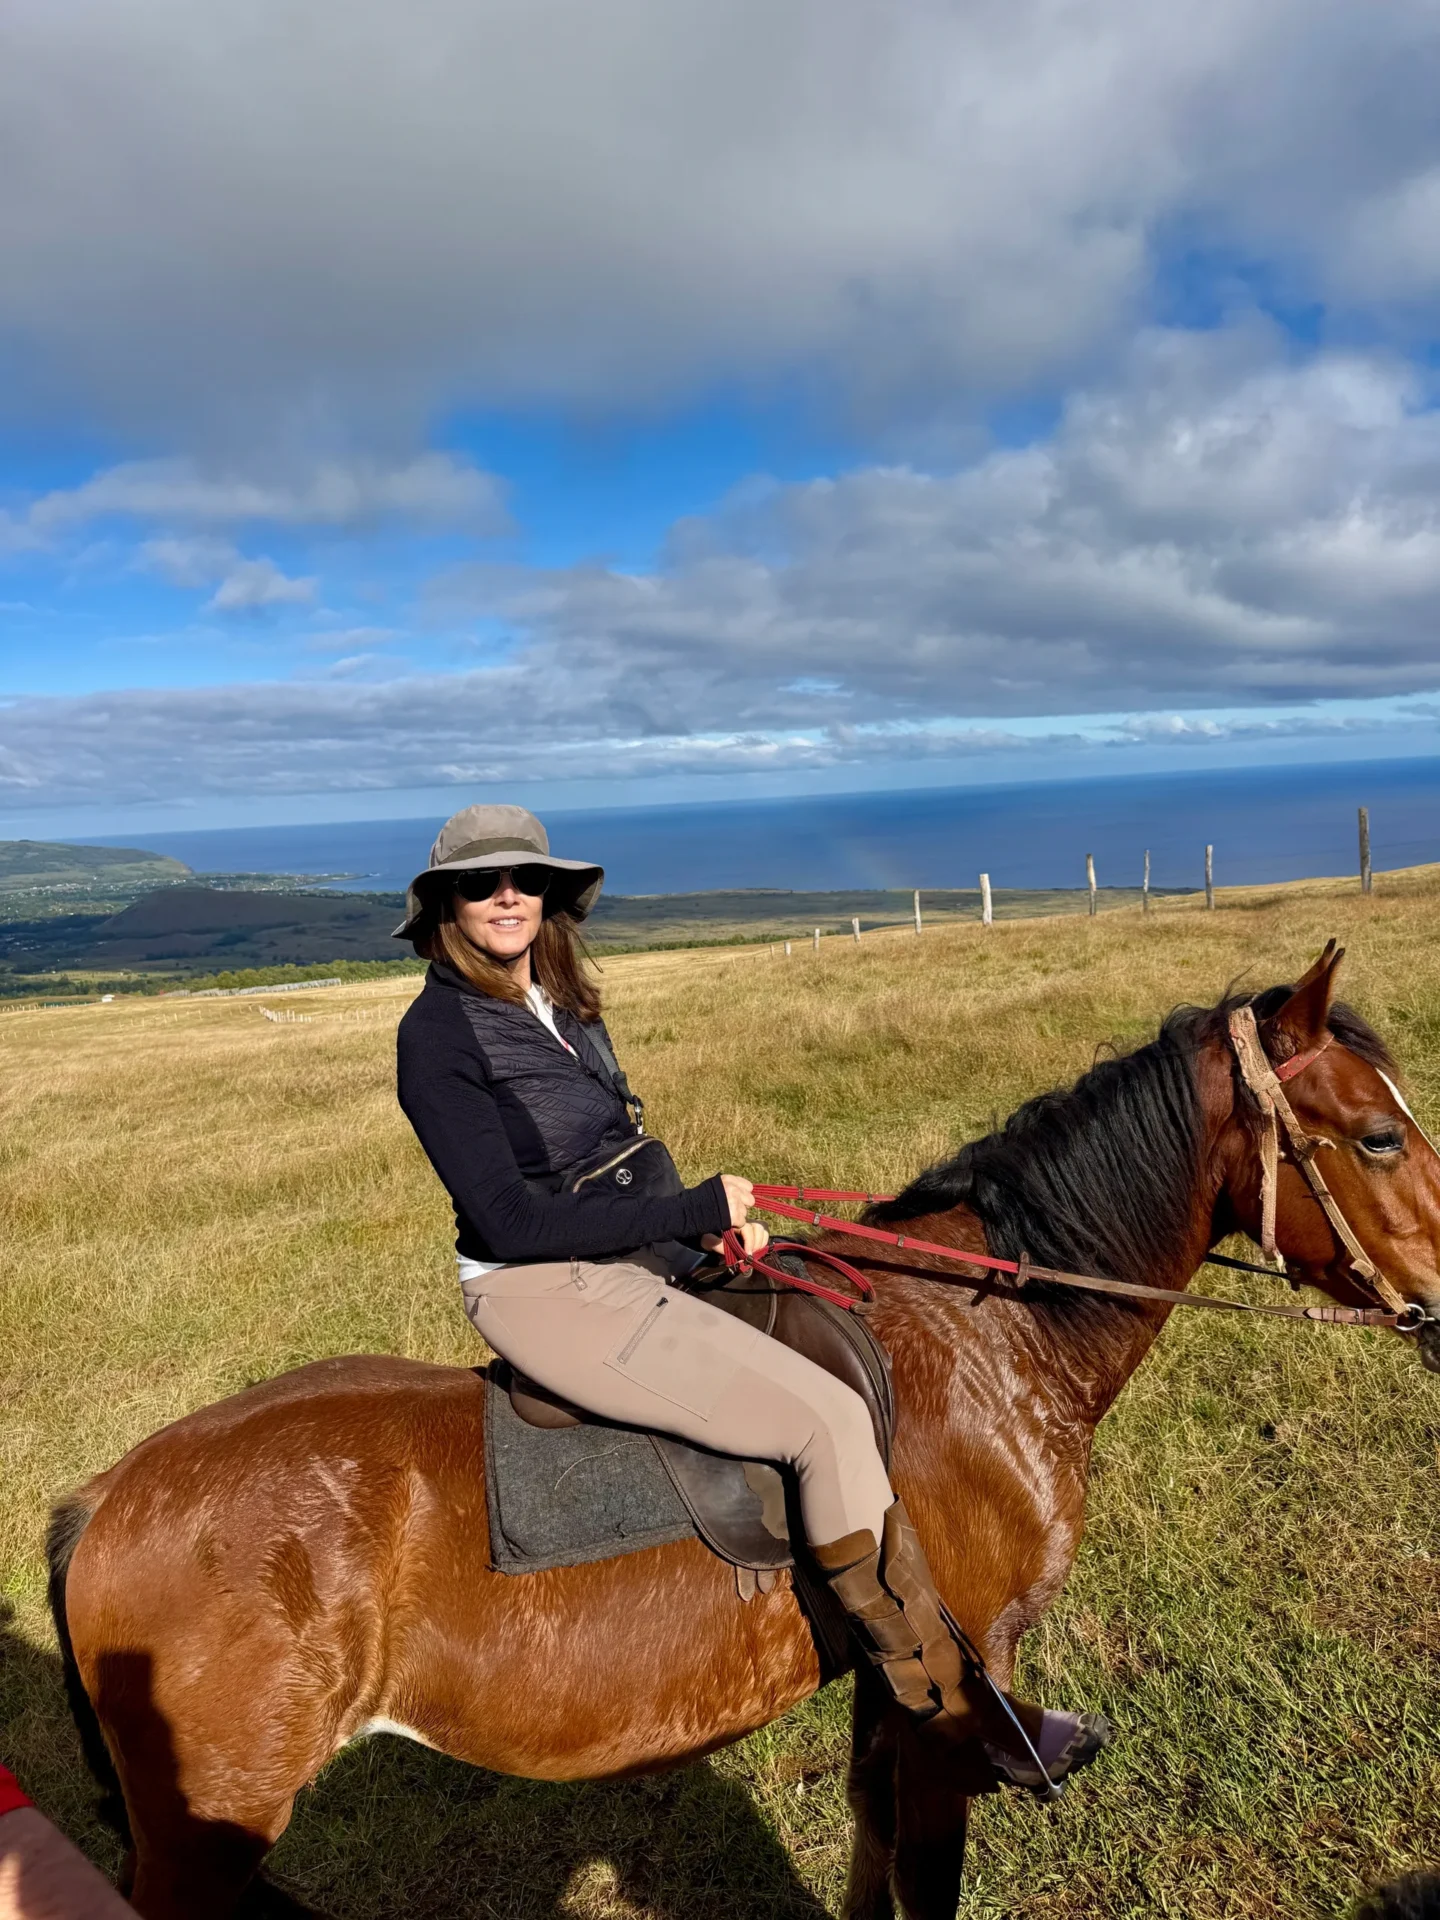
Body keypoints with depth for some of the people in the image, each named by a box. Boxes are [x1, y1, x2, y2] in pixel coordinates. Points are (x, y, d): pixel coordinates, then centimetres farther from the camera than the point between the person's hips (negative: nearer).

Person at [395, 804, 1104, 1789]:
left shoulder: (563, 1004, 9)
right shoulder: (440, 1033, -16)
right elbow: (509, 1219, -21)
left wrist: (710, 1220, 1)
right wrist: (697, 1210, -18)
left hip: (632, 1264, 9)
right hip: (549, 1297, -9)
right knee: (827, 1420, -17)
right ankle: (957, 1715, 0)